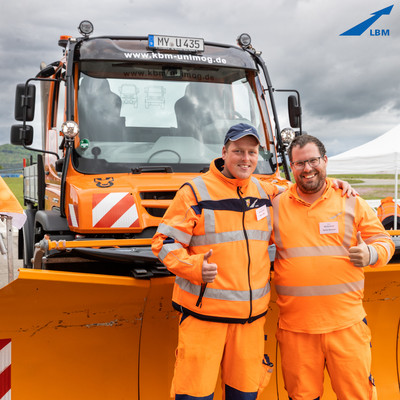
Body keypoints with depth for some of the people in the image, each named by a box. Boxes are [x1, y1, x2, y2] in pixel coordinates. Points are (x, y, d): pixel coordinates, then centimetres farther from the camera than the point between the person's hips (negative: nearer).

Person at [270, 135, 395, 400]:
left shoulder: (352, 203, 4)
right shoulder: (276, 206, 5)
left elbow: (384, 242, 9)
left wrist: (370, 254, -10)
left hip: (346, 325, 0)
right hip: (295, 326, 1)